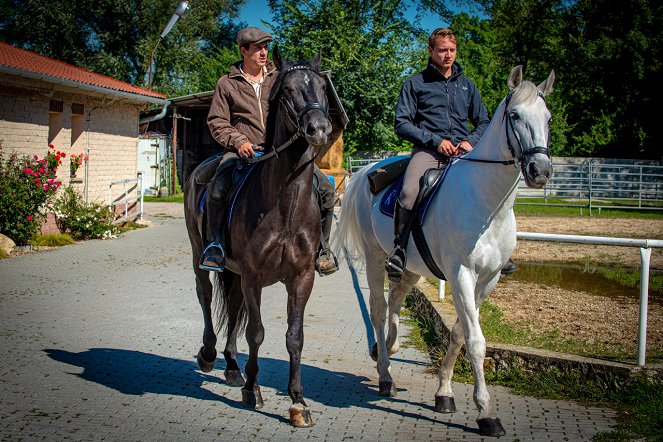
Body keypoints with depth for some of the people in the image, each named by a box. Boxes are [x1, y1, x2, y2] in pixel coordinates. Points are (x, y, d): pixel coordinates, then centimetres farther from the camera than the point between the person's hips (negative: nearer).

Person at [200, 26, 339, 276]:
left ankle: (321, 248, 4)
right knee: (217, 188, -32)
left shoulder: (279, 79, 15)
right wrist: (239, 142, -10)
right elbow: (217, 122, 7)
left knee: (326, 189, -13)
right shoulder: (227, 84, 9)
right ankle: (213, 245, -11)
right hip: (243, 150, -2)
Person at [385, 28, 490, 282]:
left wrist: (471, 141, -1)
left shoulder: (466, 85, 21)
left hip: (463, 152, 3)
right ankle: (399, 249, -20)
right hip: (428, 150, -3)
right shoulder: (416, 83, 9)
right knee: (408, 192, -34)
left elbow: (484, 122, 22)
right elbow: (401, 124, 1)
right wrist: (436, 140, -9)